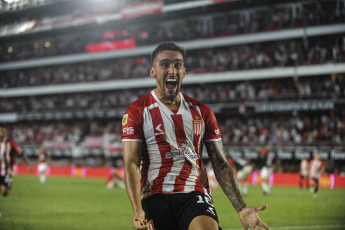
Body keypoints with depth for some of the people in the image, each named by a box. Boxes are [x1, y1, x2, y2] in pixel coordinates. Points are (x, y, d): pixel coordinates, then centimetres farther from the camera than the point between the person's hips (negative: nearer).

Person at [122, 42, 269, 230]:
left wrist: (241, 209, 3)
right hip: (156, 197, -1)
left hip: (195, 194, 1)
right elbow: (131, 164, -4)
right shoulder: (136, 112, 5)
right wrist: (138, 211, -19)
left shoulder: (201, 112, 14)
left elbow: (220, 163, 13)